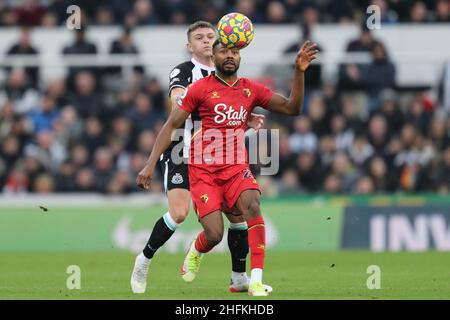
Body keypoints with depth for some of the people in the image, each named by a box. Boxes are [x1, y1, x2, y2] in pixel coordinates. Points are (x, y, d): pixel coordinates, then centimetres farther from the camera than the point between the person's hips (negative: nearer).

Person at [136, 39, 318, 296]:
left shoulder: (251, 90, 7)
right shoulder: (200, 89, -2)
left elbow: (292, 108, 6)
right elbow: (171, 125, -1)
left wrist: (300, 72, -7)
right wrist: (151, 164, -8)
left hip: (237, 169, 2)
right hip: (204, 171, -2)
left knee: (253, 206, -29)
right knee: (214, 235, -14)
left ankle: (256, 282, -30)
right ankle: (195, 253, 27)